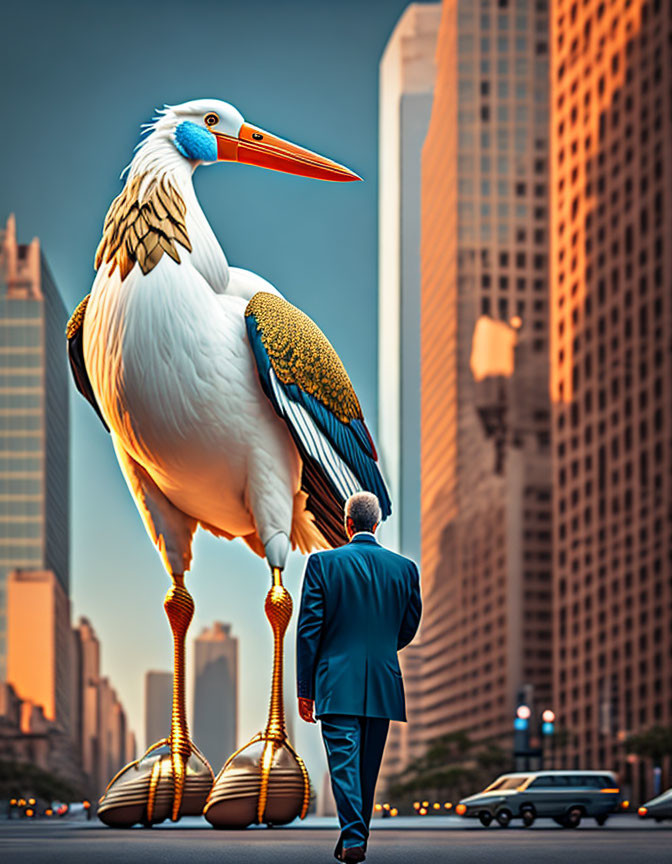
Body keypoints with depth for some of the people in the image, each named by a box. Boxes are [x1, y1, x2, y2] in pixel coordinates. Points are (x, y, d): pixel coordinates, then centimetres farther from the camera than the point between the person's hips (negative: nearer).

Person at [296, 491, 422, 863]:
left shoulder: (323, 563, -5)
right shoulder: (405, 568, 2)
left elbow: (309, 629, -5)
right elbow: (409, 627, 11)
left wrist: (305, 689, 0)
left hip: (338, 684, -3)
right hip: (383, 685, 3)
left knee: (343, 762, -4)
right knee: (368, 766, 13)